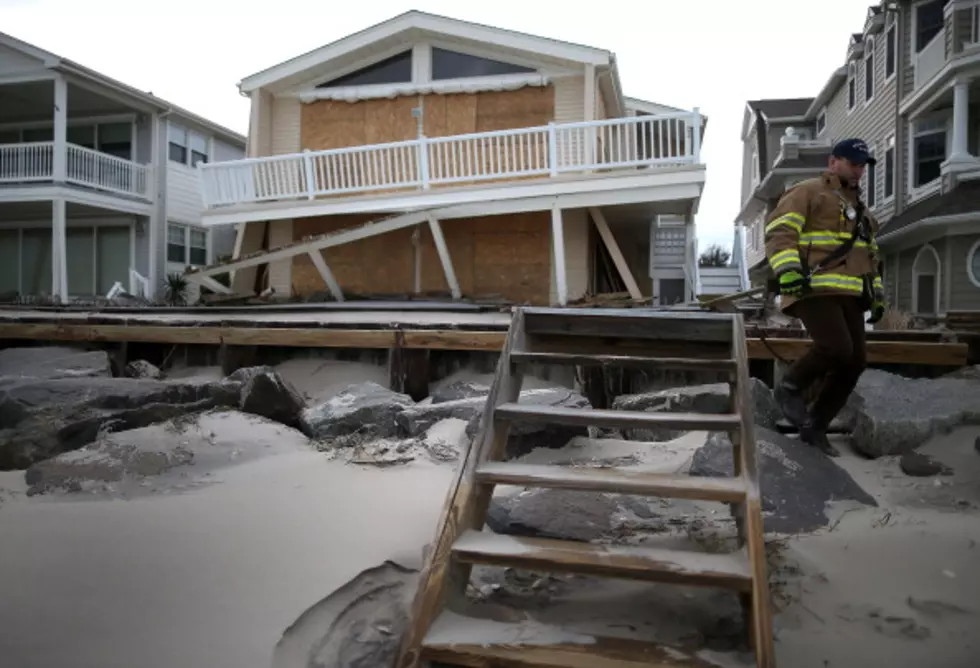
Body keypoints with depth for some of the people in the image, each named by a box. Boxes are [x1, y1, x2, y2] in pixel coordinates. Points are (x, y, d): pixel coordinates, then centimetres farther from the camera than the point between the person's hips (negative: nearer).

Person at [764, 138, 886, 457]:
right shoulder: (808, 192, 2)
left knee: (854, 361, 0)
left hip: (849, 294, 9)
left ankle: (814, 427, 11)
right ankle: (790, 388, 1)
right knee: (836, 348, -26)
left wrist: (877, 295, 26)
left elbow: (869, 256, 34)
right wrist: (788, 271, -27)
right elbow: (779, 231, -12)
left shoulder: (859, 208, 29)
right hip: (814, 288, -8)